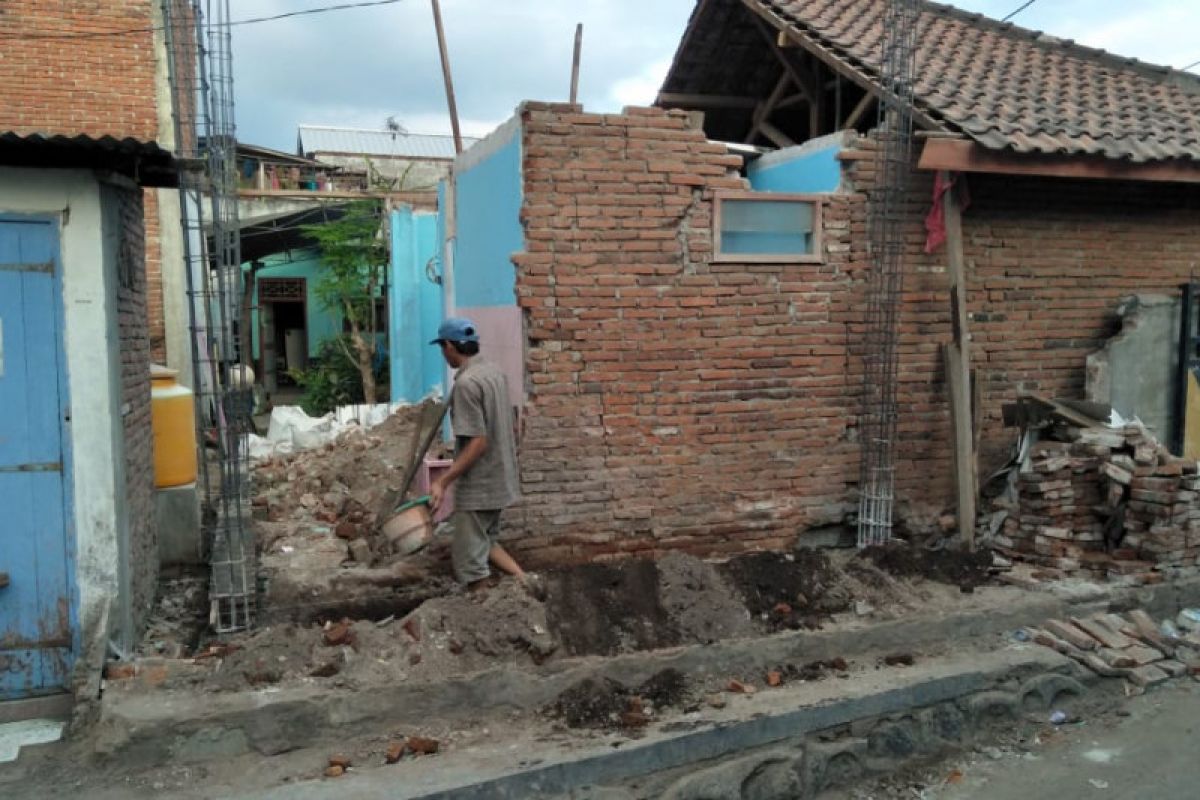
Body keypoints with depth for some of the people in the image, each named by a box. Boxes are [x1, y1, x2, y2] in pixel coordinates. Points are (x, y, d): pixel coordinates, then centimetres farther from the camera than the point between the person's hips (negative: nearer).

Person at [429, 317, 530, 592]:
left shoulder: (466, 383, -21)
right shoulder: (494, 371, 6)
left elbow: (478, 443, -24)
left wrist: (442, 481, -22)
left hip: (478, 485, -9)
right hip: (499, 478, 9)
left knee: (470, 562, 3)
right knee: (486, 540, 24)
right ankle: (525, 581, 15)